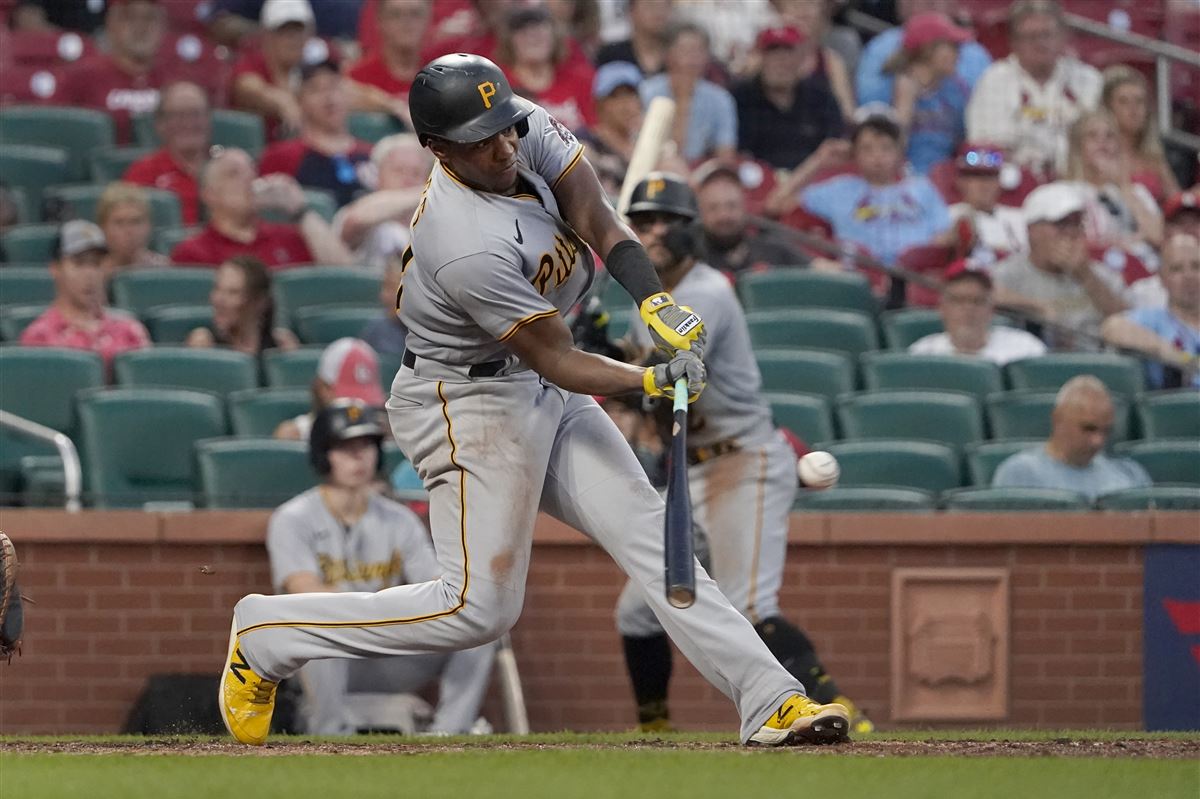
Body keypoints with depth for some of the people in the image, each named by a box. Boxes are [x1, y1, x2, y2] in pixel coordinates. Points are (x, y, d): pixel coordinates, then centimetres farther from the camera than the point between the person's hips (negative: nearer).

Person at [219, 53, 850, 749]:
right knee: (480, 607, -10)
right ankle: (267, 633, 1)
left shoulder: (531, 127, -10)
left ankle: (772, 701, -3)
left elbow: (600, 224, -12)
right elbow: (556, 361, -23)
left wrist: (659, 303, -28)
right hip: (469, 401, -9)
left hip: (544, 400, 9)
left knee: (646, 530, 1)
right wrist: (656, 380, -33)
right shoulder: (470, 249, -32)